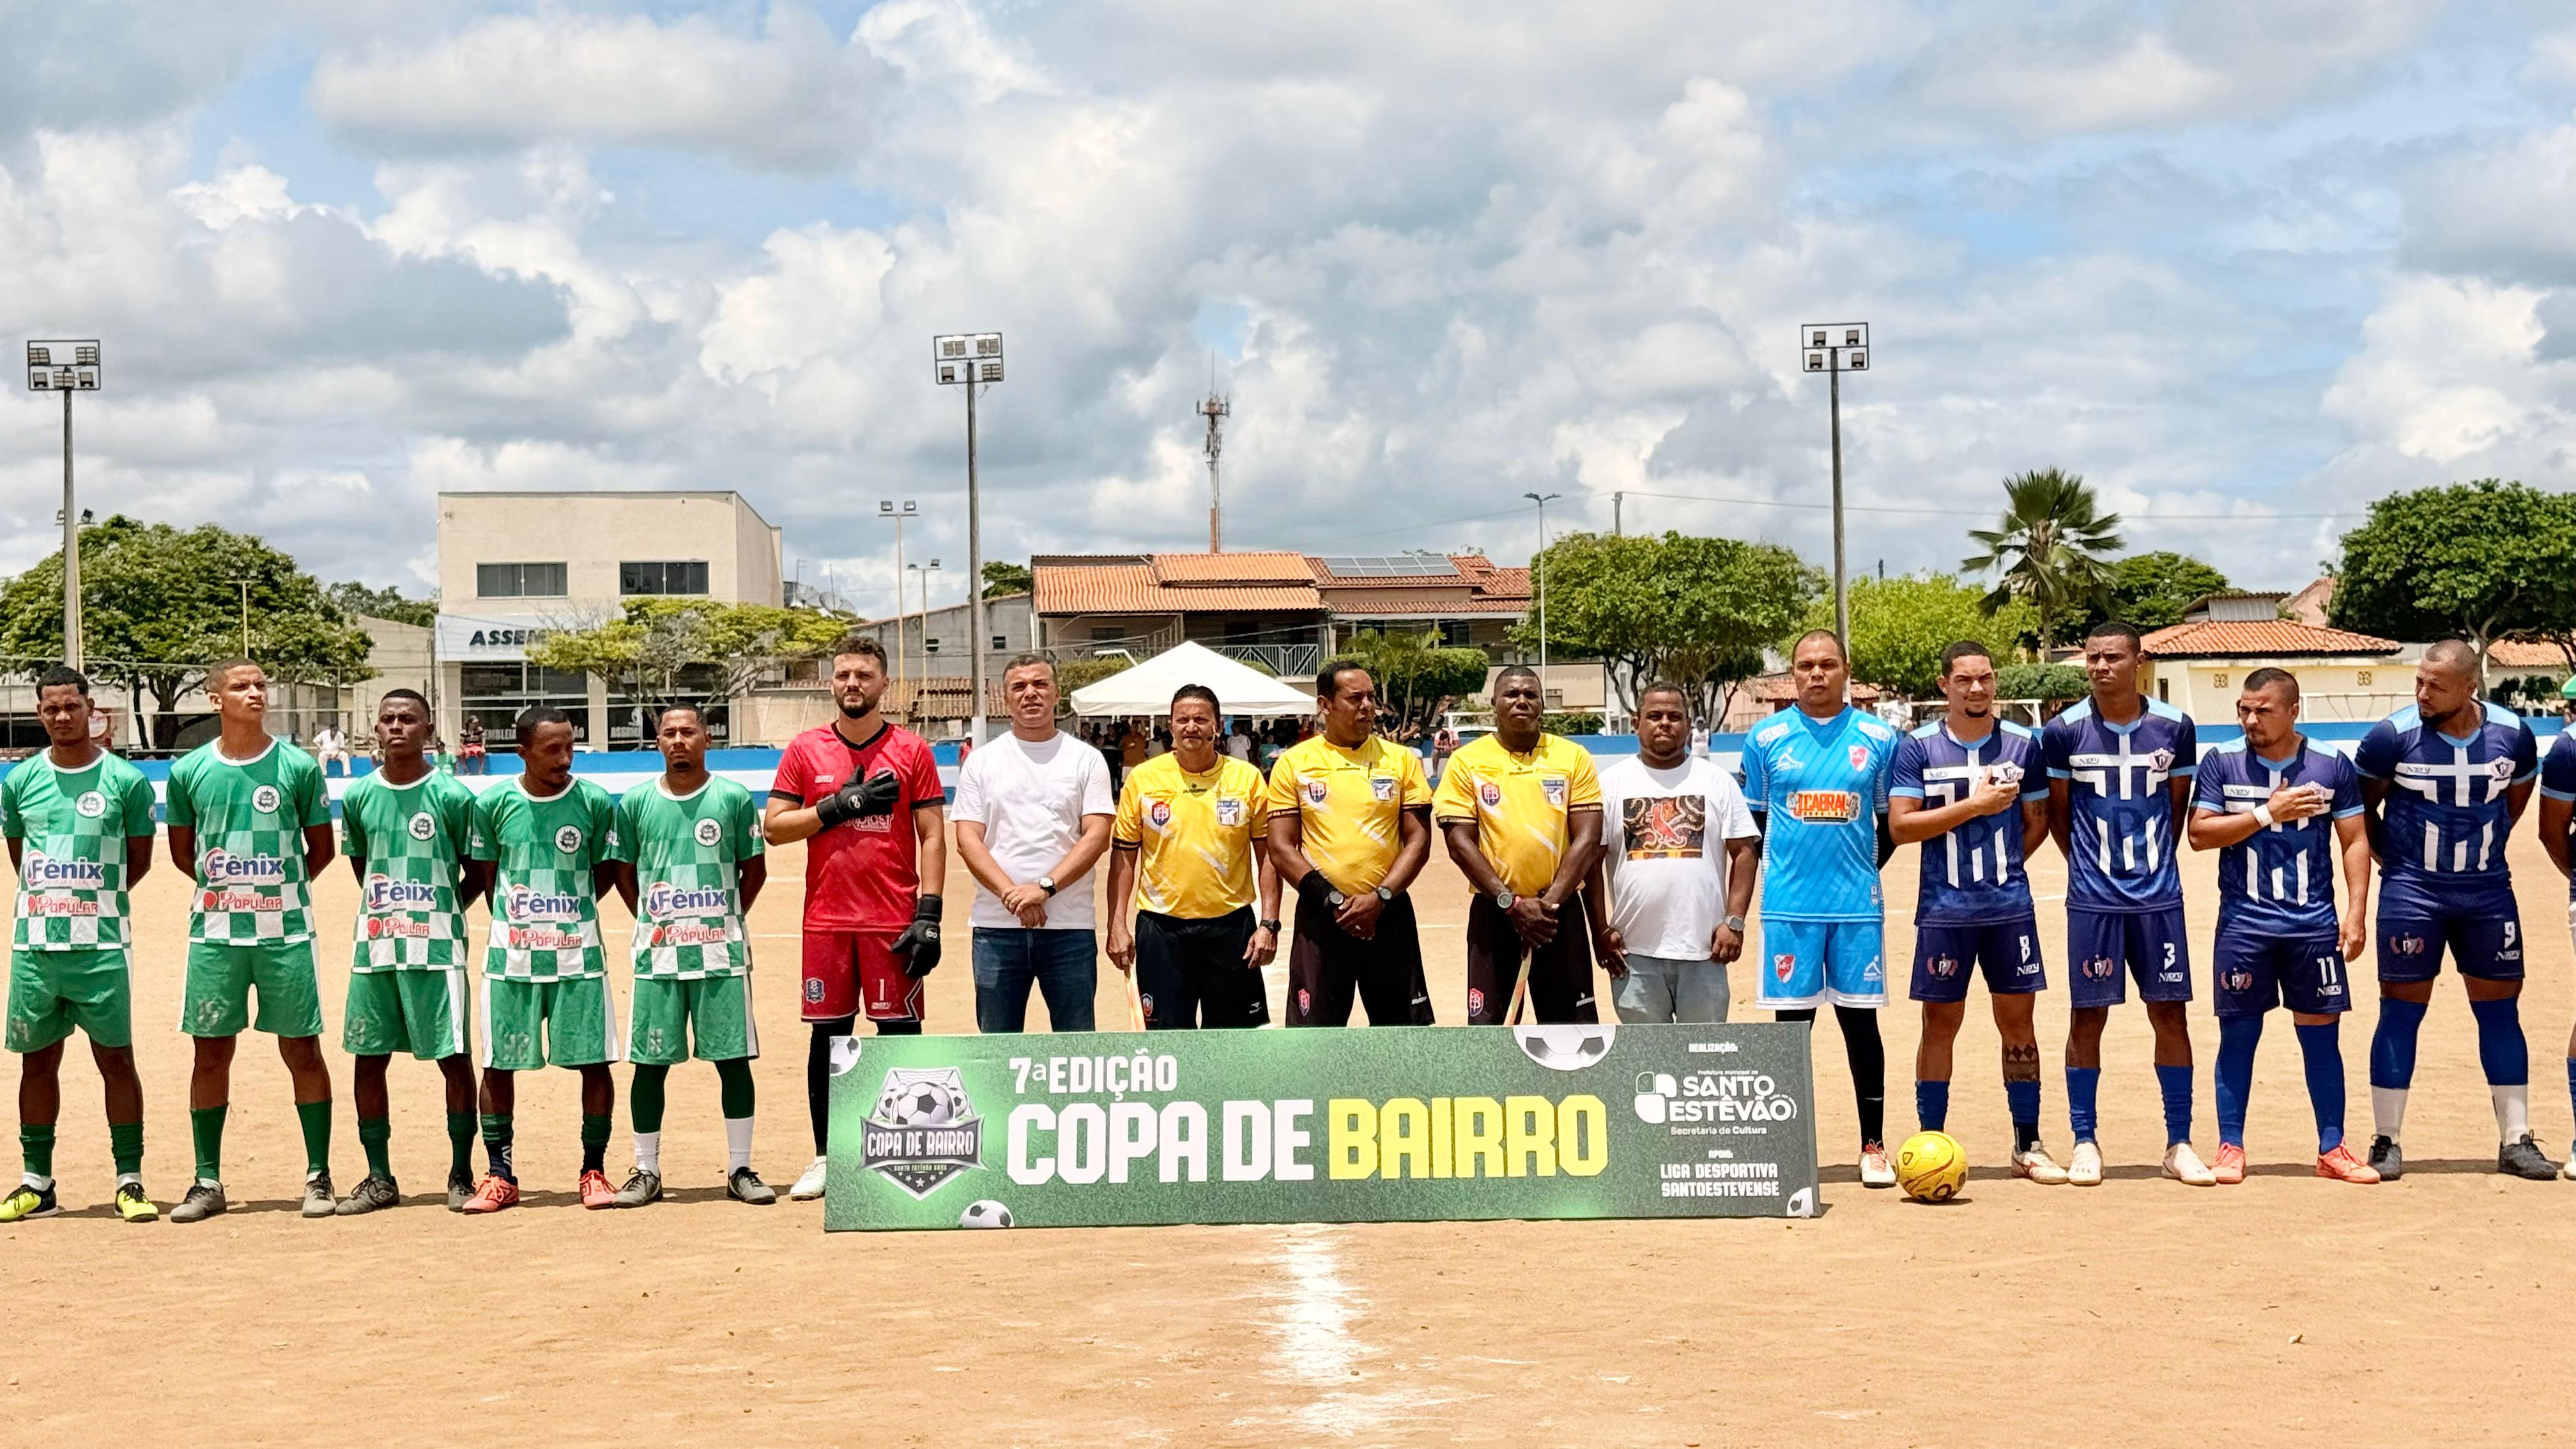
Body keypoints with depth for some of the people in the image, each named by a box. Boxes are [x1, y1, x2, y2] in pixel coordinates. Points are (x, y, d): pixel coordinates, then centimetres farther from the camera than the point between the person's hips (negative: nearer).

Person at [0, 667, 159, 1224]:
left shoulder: (126, 780, -2)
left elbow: (139, 861, 5)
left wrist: (93, 900, 2)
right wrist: (49, 902, 10)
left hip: (102, 944, -3)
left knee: (116, 1057, -1)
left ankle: (130, 1182, 5)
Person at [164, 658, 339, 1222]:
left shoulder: (298, 767, -1)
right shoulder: (189, 771, 3)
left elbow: (322, 848, 7)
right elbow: (181, 850, 15)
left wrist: (280, 888, 7)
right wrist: (222, 884, 9)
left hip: (286, 931, -2)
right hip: (215, 932, 2)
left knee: (302, 1049, 1)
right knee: (211, 1052, 6)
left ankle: (318, 1176, 10)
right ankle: (207, 1181, 16)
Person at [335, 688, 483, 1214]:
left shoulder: (452, 796, -4)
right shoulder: (359, 796, 7)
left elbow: (477, 872, 4)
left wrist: (442, 910, -3)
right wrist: (384, 909, 8)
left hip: (437, 949, -4)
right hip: (373, 946, 4)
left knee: (454, 1057, -1)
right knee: (368, 1058, 6)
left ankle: (461, 1175, 9)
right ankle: (379, 1178, 17)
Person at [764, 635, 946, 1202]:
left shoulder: (911, 751, 3)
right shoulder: (805, 751, 7)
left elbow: (932, 836, 1)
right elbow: (773, 826, 2)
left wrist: (928, 915, -8)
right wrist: (840, 805, -10)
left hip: (894, 919, -2)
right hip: (826, 918, 2)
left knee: (900, 1033, 0)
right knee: (827, 1035, 6)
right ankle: (825, 1159, 15)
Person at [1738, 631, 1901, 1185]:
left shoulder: (1878, 739, 4)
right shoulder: (1767, 739, 3)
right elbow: (1754, 824, 10)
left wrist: (1864, 871, 6)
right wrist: (1779, 875, 5)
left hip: (1857, 905, 0)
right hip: (1790, 906, 0)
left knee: (1861, 1019, 4)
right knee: (1792, 1021, 3)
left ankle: (1873, 1146, 11)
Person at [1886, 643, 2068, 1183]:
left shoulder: (2022, 744, 4)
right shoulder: (1918, 747, -2)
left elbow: (2037, 823, 12)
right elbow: (1900, 826, -10)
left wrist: (2002, 866, 2)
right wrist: (1975, 804, -13)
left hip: (2010, 907, 2)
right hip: (1944, 910, -2)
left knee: (2017, 1018, 6)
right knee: (1940, 1022, 3)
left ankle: (2028, 1145, 15)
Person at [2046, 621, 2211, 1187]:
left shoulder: (2174, 727, 0)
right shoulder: (2064, 731, -3)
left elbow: (2179, 806, 12)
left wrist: (2154, 862, 10)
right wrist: (2090, 864, 7)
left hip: (2158, 896, 1)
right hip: (2092, 900, -1)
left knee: (2170, 1012, 3)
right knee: (2088, 1016, 2)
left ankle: (2179, 1144, 12)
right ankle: (2084, 1142, 12)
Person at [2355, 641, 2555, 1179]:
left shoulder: (2513, 734, -4)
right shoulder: (2393, 736, -12)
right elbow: (2362, 806, 2)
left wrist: (2482, 847, 10)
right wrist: (2396, 857, 4)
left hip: (2488, 890, 3)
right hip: (2412, 892, -3)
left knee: (2500, 1010, 6)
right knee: (2401, 1011, -1)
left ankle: (2516, 1141, 13)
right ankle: (2386, 1141, 6)